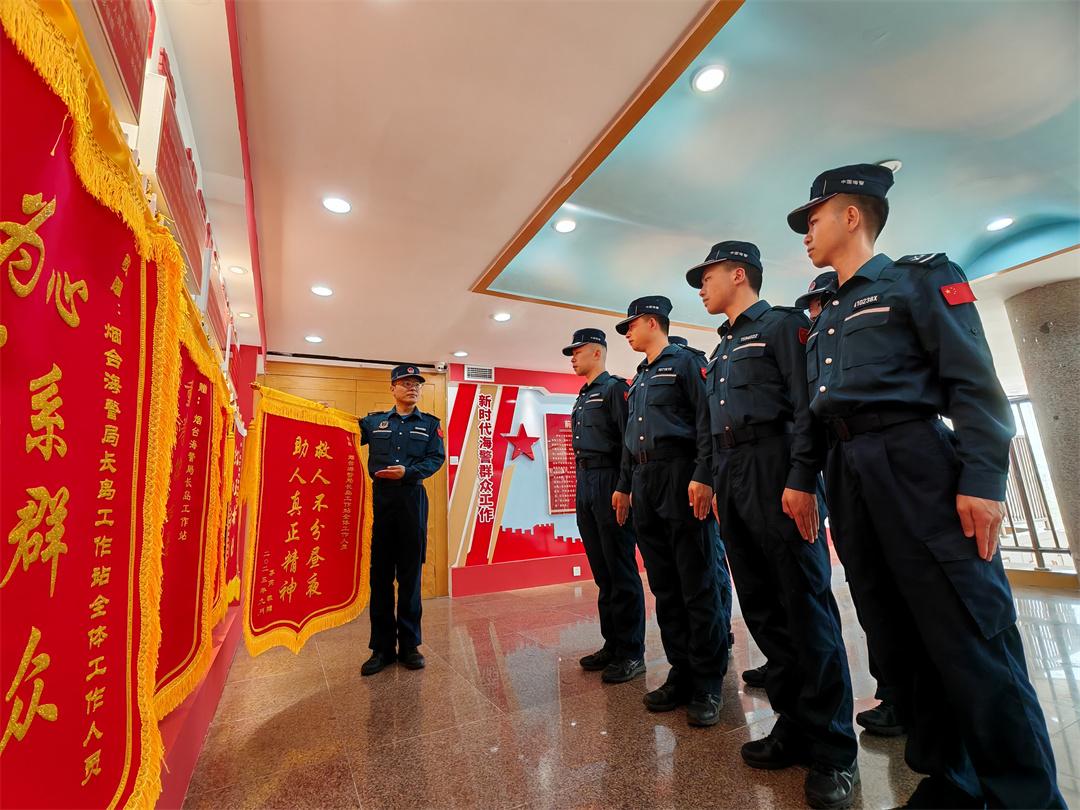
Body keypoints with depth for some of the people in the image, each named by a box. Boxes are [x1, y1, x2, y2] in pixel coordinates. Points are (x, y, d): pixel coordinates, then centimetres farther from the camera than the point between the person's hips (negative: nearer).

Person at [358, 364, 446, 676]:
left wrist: (408, 472, -14)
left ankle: (409, 645, 19)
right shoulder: (373, 421, 11)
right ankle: (382, 647, 19)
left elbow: (436, 458, 0)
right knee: (380, 574, 6)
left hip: (412, 501, -1)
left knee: (410, 574, 6)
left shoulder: (430, 423, 8)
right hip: (380, 499, 1)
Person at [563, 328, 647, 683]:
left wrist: (623, 489, -21)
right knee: (602, 571, 14)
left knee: (621, 571, -1)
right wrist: (583, 486, 16)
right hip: (585, 485, 9)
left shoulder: (615, 388, -6)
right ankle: (612, 644, 25)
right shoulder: (580, 400, 20)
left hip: (609, 483, -9)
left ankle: (632, 653, 11)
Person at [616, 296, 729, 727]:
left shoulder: (686, 362, 0)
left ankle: (708, 683, 13)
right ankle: (681, 673, 23)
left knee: (697, 583, 0)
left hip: (679, 475, -8)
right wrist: (625, 485, 19)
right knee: (664, 585, 11)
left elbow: (707, 419, -11)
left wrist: (702, 476, -20)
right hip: (644, 483, 8)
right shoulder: (638, 380, 23)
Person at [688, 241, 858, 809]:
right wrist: (715, 484, 16)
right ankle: (794, 726, 24)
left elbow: (806, 406, -10)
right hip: (731, 478, 8)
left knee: (806, 606, -2)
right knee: (761, 608, 10)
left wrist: (801, 480, -19)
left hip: (776, 469, -8)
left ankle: (833, 750, 13)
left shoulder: (782, 324, 2)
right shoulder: (721, 350, 23)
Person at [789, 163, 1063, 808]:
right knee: (895, 636, 11)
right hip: (848, 475, 7)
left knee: (968, 635, -3)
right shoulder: (824, 318, 22)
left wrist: (983, 479, -16)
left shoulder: (919, 277, 4)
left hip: (915, 463, -6)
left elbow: (974, 382, -7)